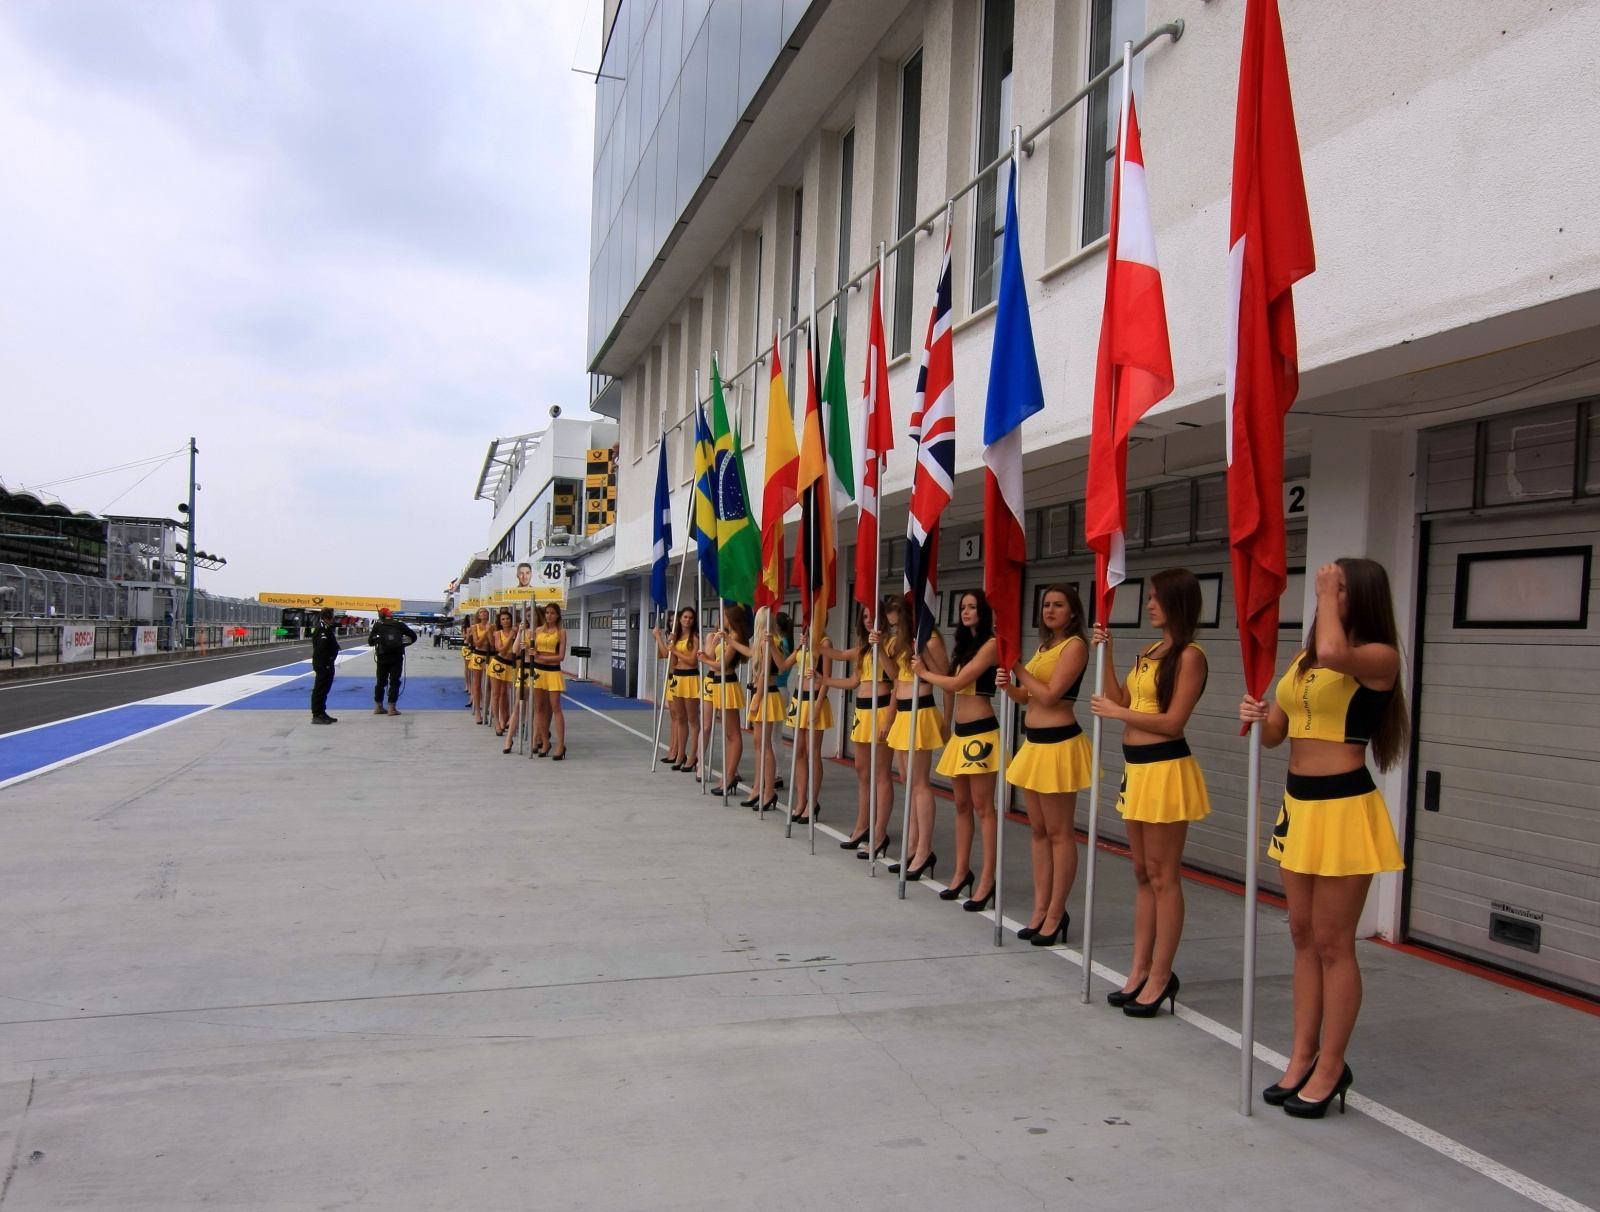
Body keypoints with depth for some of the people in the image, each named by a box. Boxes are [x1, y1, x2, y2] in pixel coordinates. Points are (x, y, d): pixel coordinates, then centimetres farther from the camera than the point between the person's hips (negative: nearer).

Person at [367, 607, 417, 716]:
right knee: (394, 682, 1)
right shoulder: (399, 625, 4)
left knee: (381, 681, 13)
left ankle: (378, 707, 18)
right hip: (397, 656, -1)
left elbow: (370, 641, 4)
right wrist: (404, 644, 18)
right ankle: (392, 708, -3)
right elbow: (413, 636, 7)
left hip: (383, 657, 1)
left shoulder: (378, 625, 3)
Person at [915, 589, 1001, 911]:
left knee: (983, 807, -7)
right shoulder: (964, 646, 19)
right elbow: (950, 686, 13)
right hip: (960, 732, 9)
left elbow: (956, 683, -13)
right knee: (962, 805, 12)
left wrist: (924, 673, -2)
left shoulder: (990, 645, -9)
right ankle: (962, 872, 20)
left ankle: (987, 881, -3)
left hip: (980, 732, -9)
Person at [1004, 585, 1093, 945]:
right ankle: (1040, 909, 18)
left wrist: (1018, 668, -10)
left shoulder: (1075, 645, -10)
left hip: (1058, 744, -9)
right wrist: (1009, 685, -5)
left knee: (1058, 832, -1)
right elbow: (1026, 697, 15)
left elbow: (1050, 695, -18)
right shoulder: (1045, 646, 16)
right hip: (1033, 743, 9)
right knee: (1038, 830, 11)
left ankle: (1056, 914, 6)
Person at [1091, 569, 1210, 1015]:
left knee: (1163, 876, -2)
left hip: (1165, 769, -9)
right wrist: (1105, 653, 8)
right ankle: (1140, 969, 21)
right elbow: (1120, 701, 12)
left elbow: (1173, 721, -17)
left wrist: (1115, 712, -9)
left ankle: (1161, 977, 6)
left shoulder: (1189, 655, -10)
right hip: (1136, 767, 9)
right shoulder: (1148, 653, 15)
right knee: (1143, 874, 13)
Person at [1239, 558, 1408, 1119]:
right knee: (1303, 935, 14)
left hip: (1344, 807, -8)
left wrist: (1328, 596, -18)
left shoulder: (1379, 657, -10)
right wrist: (1259, 717, -10)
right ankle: (1304, 1056, 25)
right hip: (1298, 803, 8)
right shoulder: (1302, 660, 12)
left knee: (1333, 942, 1)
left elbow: (1334, 652, -34)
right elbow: (1275, 732, 12)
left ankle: (1331, 1066, 15)